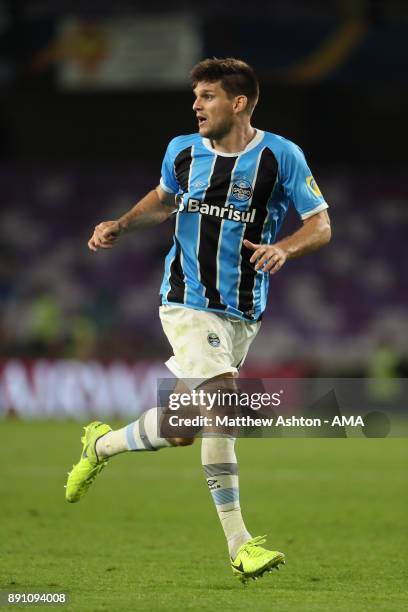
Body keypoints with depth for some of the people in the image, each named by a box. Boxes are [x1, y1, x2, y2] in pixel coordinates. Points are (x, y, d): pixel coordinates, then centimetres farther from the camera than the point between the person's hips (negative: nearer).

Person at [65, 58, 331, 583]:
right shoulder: (182, 151, 2)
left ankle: (102, 445, 30)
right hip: (188, 301, -1)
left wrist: (284, 249, -22)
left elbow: (321, 225, -3)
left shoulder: (280, 156, -5)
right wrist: (121, 225, 9)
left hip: (242, 312, 1)